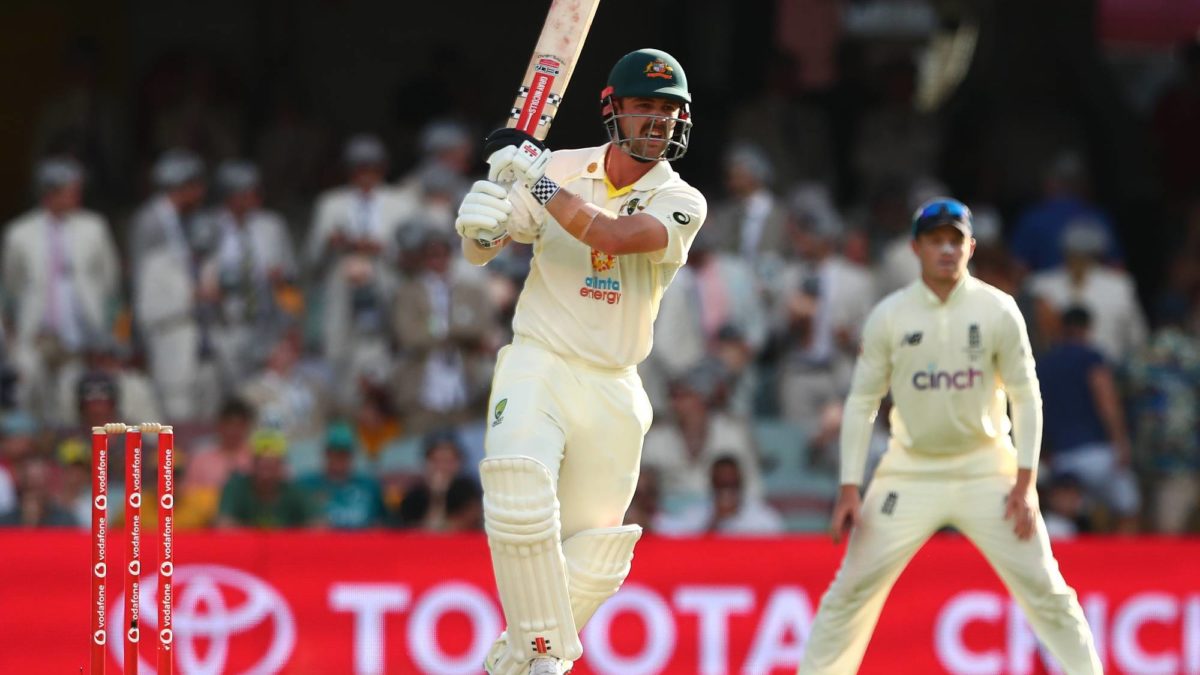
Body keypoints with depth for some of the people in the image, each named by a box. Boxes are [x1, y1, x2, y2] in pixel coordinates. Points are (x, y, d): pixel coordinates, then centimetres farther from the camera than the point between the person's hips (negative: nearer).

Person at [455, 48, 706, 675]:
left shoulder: (681, 202, -3)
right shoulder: (559, 170, 0)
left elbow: (614, 234, -23)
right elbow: (479, 250, 1)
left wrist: (536, 179, -25)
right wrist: (478, 225, -22)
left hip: (612, 389, 2)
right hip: (537, 366, -2)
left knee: (596, 553, 5)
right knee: (518, 494, -27)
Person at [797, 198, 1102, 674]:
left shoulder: (998, 311, -5)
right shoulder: (888, 317, -4)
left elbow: (1025, 397, -1)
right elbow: (861, 403, 0)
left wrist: (1024, 483, -9)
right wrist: (849, 490, -6)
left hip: (985, 469, 0)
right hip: (910, 471, 1)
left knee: (1043, 589, -3)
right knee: (852, 591, -3)